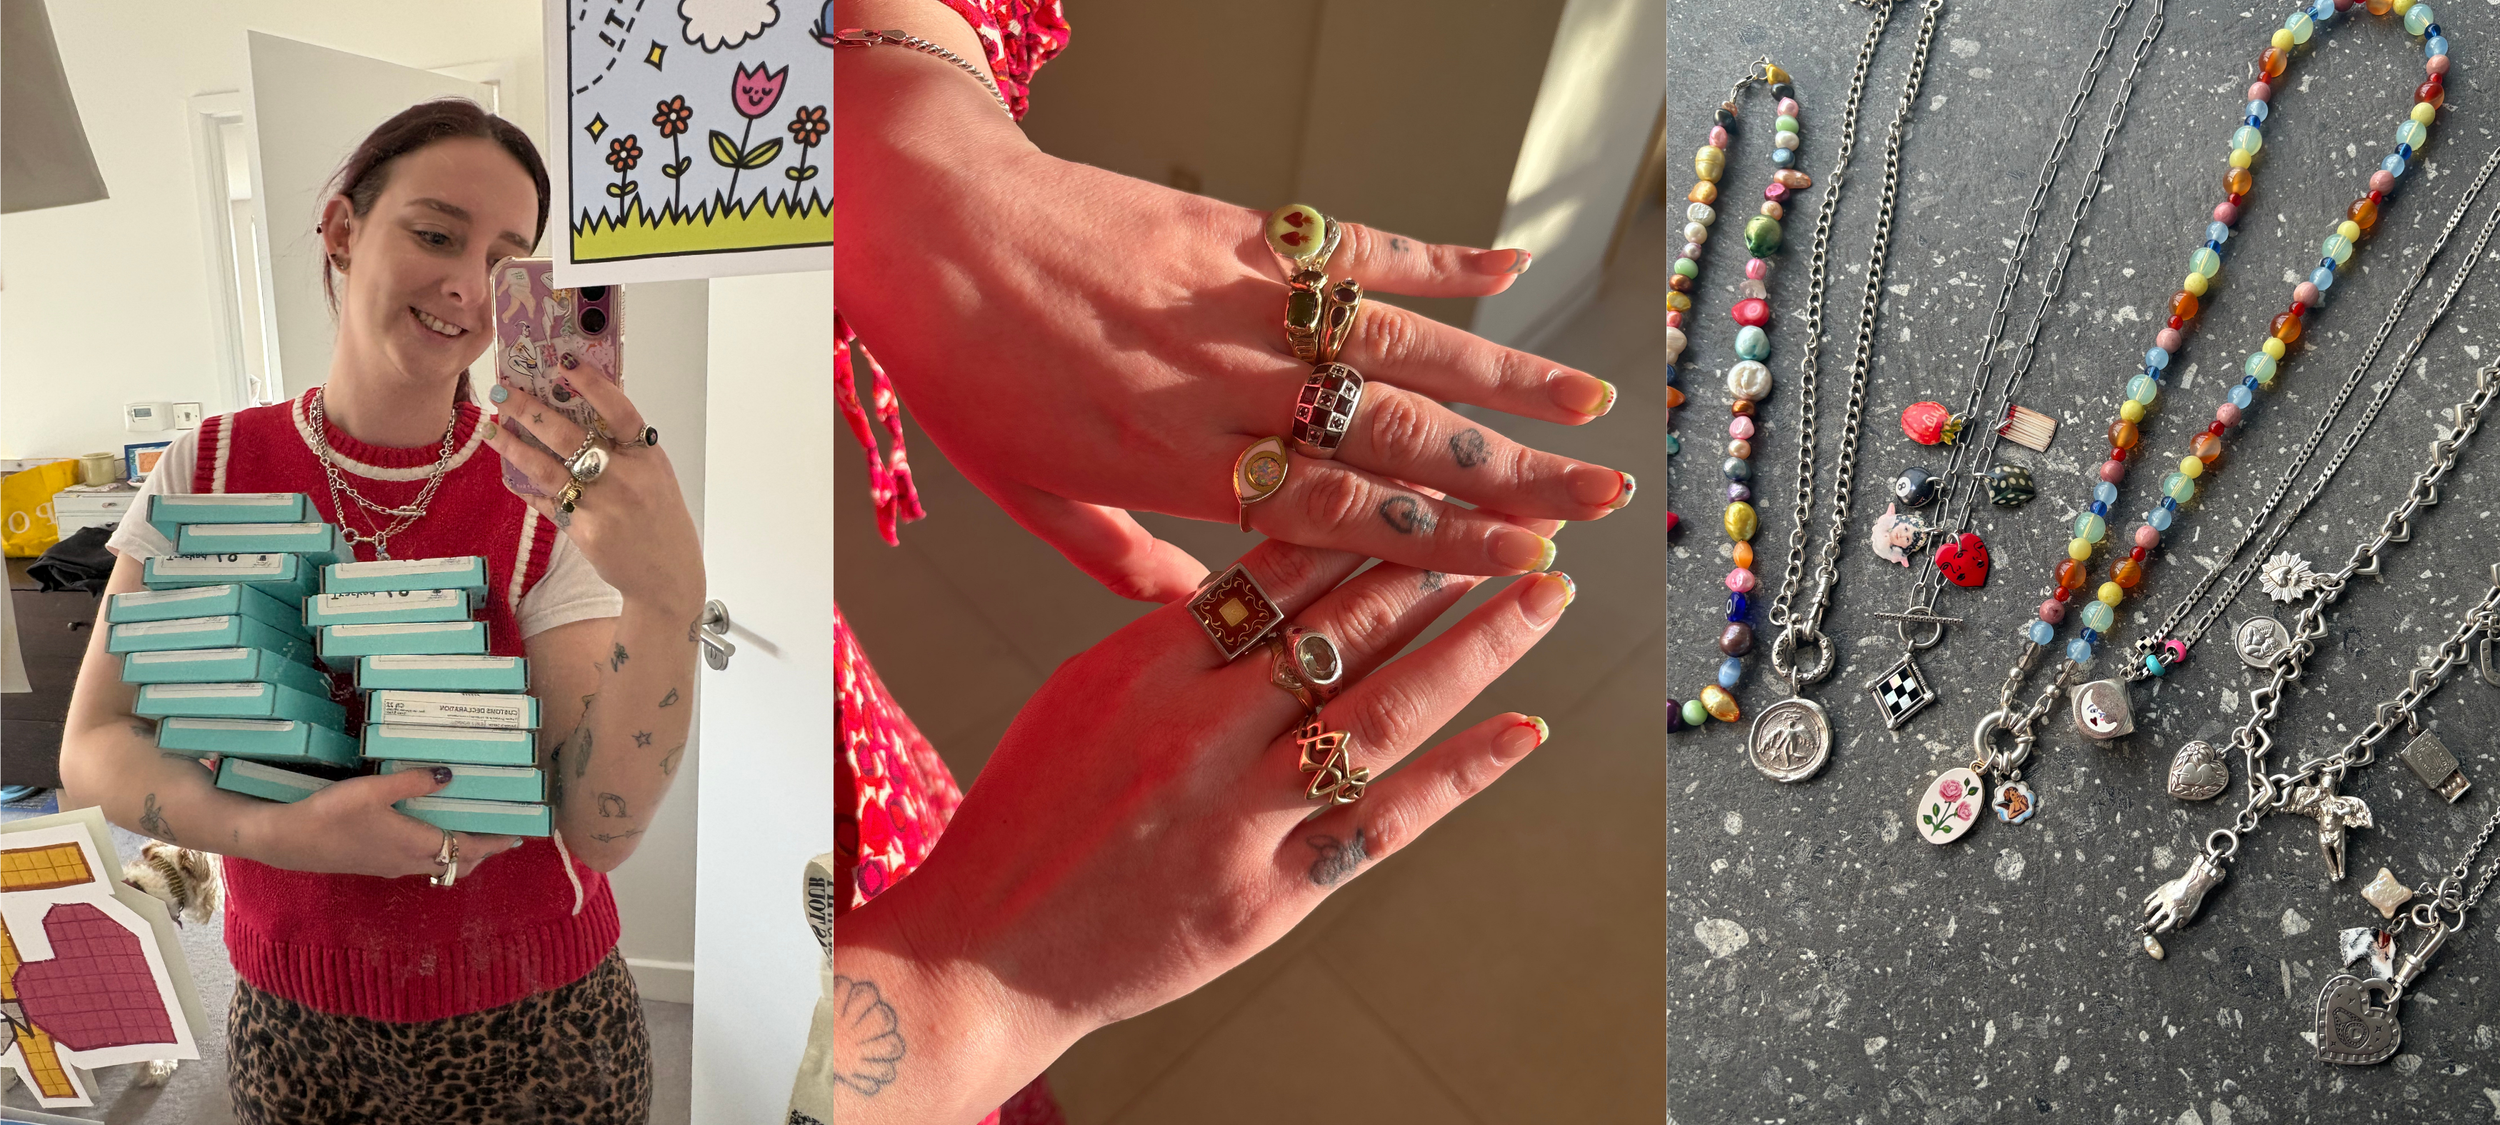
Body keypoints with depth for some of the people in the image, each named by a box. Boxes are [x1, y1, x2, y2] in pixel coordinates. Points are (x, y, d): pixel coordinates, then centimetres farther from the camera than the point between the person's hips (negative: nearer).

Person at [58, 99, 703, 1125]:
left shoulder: (554, 499, -12)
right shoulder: (207, 470, -5)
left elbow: (604, 827, -20)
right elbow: (94, 751, -5)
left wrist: (666, 596, -37)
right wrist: (281, 833, -24)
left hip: (536, 1028, -2)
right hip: (298, 1027, 2)